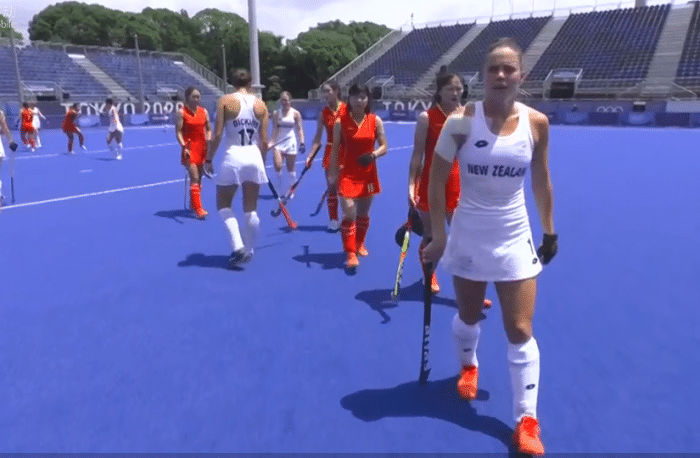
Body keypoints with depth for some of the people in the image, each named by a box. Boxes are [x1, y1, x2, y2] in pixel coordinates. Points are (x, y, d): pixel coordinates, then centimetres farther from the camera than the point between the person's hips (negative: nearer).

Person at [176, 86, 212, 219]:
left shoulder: (204, 112, 9)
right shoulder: (182, 112, -4)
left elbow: (208, 129, 13)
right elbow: (178, 132, -7)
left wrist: (208, 139, -7)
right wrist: (184, 147, -19)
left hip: (202, 147, 5)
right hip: (189, 148, -5)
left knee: (198, 178, 12)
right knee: (194, 178, -12)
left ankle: (193, 204, 28)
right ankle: (198, 208, -12)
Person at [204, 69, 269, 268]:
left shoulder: (225, 101, -1)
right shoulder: (260, 104, 7)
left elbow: (217, 135, -6)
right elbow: (264, 141, 6)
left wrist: (209, 159, 4)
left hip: (233, 157, -3)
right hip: (254, 157, 3)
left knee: (223, 204, 14)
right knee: (251, 210, 12)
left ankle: (238, 247, 1)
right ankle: (248, 251, 21)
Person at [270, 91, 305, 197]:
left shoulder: (296, 114, 1)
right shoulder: (276, 113, 3)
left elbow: (299, 129, 0)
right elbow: (274, 129, 1)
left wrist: (302, 143, -10)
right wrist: (272, 142, -10)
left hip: (291, 143, 0)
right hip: (278, 143, 0)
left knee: (291, 169, 5)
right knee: (278, 166, -16)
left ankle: (290, 189, 22)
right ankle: (281, 185, 10)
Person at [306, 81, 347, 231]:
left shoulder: (347, 110, -5)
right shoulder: (324, 113, 2)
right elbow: (317, 137, 3)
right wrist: (310, 156, -5)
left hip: (346, 152, -2)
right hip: (330, 152, 2)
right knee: (331, 188, 4)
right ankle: (333, 220, 15)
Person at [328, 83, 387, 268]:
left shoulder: (375, 121, -2)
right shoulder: (341, 121, -5)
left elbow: (383, 146, 1)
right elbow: (335, 149, -1)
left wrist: (374, 154, -20)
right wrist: (332, 173, -4)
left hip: (368, 174, 2)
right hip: (347, 173, -2)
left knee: (363, 213, 13)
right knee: (349, 214, -10)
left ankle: (360, 244, 37)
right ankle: (350, 253, 1)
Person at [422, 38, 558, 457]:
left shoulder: (537, 123, -5)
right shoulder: (461, 122, -12)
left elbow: (542, 181, 7)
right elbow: (436, 182, -8)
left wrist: (550, 231, 11)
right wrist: (438, 236, -10)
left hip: (515, 238, 1)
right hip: (469, 236, -1)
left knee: (521, 331, 2)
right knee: (468, 317, 18)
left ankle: (527, 420, 18)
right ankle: (469, 366, 51)